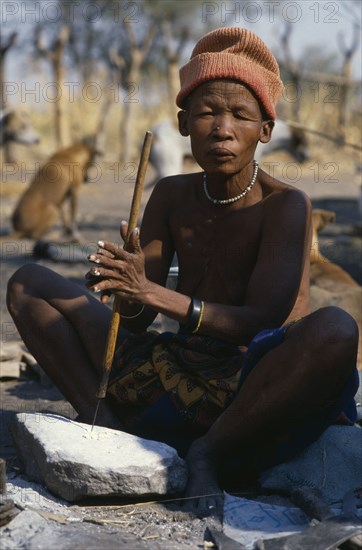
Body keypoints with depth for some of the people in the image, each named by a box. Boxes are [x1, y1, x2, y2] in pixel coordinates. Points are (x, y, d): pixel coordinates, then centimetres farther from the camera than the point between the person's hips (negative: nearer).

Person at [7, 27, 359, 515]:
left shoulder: (286, 206, -11)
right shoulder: (172, 196, 4)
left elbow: (261, 323, -20)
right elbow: (138, 323, 2)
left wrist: (155, 294, -31)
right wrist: (128, 293, -22)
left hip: (249, 388, -4)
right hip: (175, 376, 5)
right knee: (29, 284, 4)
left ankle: (210, 451, -17)